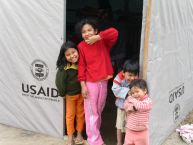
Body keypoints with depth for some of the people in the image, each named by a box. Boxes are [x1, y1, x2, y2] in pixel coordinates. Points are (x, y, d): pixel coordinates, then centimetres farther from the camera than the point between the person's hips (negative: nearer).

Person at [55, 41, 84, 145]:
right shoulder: (64, 68, -26)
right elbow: (59, 81, -17)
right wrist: (62, 93, -7)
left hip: (81, 93, 3)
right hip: (70, 95, -3)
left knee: (80, 114, 17)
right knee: (70, 115, 12)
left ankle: (79, 134, 35)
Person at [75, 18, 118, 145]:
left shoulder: (103, 42, -3)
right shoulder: (81, 46, -7)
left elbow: (114, 32, -19)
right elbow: (81, 66, -7)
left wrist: (97, 37, -24)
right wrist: (83, 85, -10)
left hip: (103, 82, 3)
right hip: (90, 83, -2)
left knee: (99, 111, 17)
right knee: (91, 113, 1)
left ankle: (95, 134, 34)